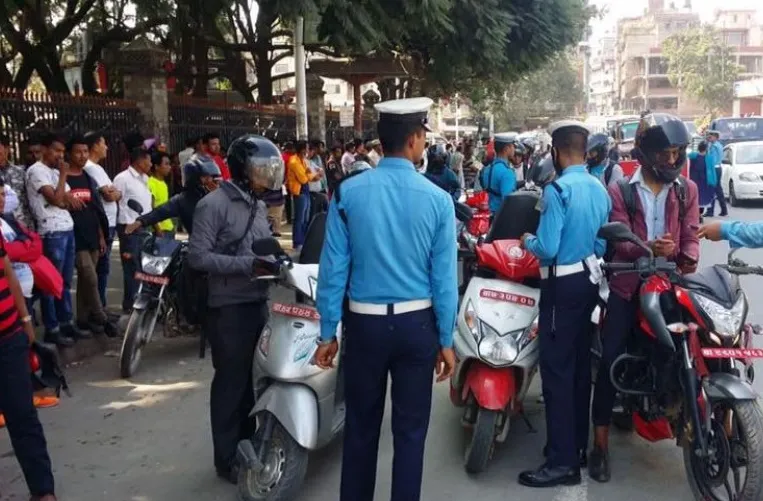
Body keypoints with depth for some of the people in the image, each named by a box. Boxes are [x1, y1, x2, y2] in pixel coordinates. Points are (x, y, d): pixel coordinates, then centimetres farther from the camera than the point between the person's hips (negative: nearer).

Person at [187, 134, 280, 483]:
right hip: (229, 307, -8)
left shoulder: (259, 206, 14)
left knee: (254, 379, 17)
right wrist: (247, 265, -23)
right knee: (231, 382, 2)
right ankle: (227, 458, 16)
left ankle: (249, 446, 32)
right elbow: (198, 256, -19)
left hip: (259, 303, 8)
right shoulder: (214, 204, -12)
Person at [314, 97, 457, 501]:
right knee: (410, 429, 11)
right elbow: (444, 277, -6)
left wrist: (327, 333, 3)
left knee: (361, 425, 15)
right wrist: (446, 340, 4)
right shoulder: (437, 199, -8)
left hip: (364, 322, 1)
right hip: (416, 323, -1)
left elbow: (333, 268, -6)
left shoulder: (348, 192, -7)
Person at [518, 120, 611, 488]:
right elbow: (603, 244, 12)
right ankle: (578, 447, 27)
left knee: (557, 371, -4)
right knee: (580, 366, 15)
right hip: (590, 279, 9)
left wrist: (527, 241, -1)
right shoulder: (600, 189, 8)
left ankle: (562, 461, 0)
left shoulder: (558, 189, -17)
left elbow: (547, 249, -20)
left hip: (563, 284, -9)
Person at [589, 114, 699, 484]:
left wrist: (688, 263, -20)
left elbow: (690, 235, 2)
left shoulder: (687, 190, 11)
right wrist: (647, 248, -29)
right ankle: (601, 443, 1)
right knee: (611, 360, -7)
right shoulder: (621, 190, 3)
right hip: (628, 285, -2)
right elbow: (618, 240, -8)